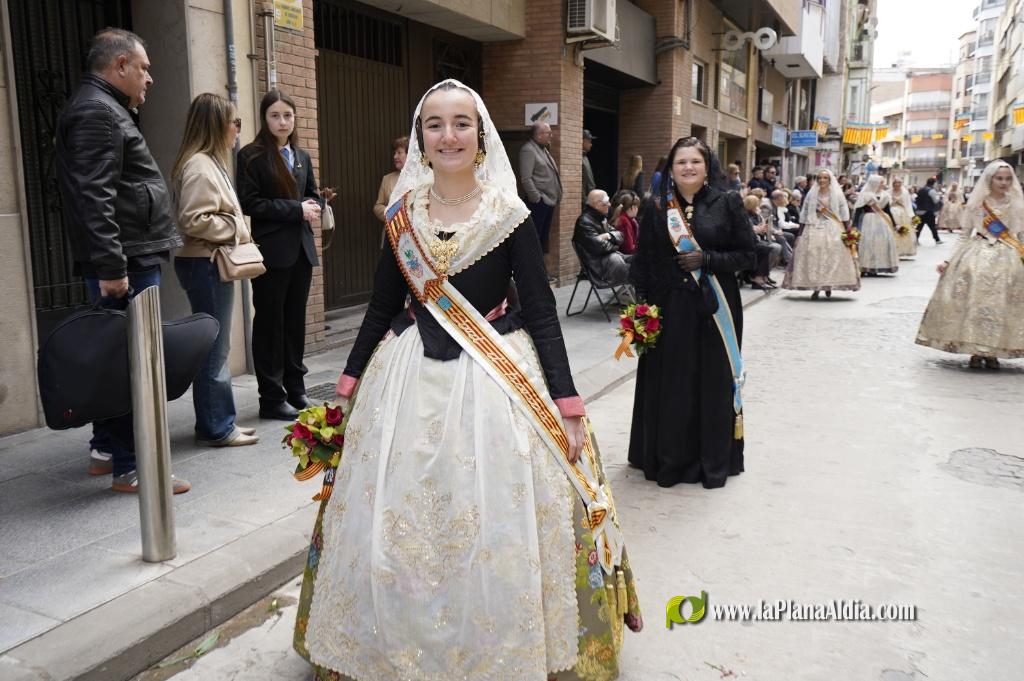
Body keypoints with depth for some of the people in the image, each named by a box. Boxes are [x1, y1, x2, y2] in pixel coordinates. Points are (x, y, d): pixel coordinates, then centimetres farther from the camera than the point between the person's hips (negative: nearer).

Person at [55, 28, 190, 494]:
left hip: (130, 259, 11)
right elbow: (95, 198, -21)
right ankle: (130, 468, -1)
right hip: (125, 264, -11)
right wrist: (111, 267, -24)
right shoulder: (96, 111, -10)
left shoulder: (106, 109, 23)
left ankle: (105, 450, 27)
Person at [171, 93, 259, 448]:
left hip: (212, 264, 11)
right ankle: (216, 427, 4)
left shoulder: (210, 162, 17)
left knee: (216, 347, 14)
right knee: (214, 348, -4)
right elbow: (193, 219, -23)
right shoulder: (199, 165, -15)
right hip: (204, 266, -11)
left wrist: (236, 232, 10)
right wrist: (236, 229, -13)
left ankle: (219, 421, 22)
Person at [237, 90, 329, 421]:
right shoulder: (251, 156, -4)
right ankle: (271, 398, 8)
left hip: (301, 248, 6)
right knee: (270, 322, 1)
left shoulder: (302, 156, 16)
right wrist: (296, 209, -15)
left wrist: (314, 206, -3)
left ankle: (296, 389, 21)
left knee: (296, 320, 11)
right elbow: (250, 203, -12)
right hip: (271, 251, -6)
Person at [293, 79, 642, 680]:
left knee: (497, 529, 2)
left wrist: (568, 406, -11)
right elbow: (382, 307, 10)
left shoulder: (510, 216, -6)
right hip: (411, 381, 3)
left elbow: (542, 314, -6)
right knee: (395, 528, 9)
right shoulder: (403, 214, 4)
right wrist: (348, 387, 10)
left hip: (496, 380, -3)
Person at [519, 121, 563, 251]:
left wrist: (556, 197, 14)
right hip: (539, 203, -9)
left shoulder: (544, 149, 18)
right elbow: (526, 179, -18)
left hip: (549, 201, 9)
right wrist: (537, 198, -18)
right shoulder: (528, 150, -11)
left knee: (544, 236, 14)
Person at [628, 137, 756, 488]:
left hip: (714, 307, 0)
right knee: (670, 384, 4)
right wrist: (643, 307, -3)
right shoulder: (656, 208, 4)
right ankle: (670, 460, 18)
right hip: (669, 308, 1)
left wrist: (707, 259, -13)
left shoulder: (728, 203, 1)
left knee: (713, 381, 5)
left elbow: (746, 254, 2)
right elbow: (643, 261, 5)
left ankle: (714, 462, 19)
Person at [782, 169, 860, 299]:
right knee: (813, 257, -6)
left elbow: (844, 213, 4)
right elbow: (804, 214, 8)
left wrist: (847, 230, -4)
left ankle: (829, 286, 6)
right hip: (814, 229, 1)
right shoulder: (811, 194, 8)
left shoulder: (837, 194, 5)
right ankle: (815, 287, -1)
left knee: (832, 257, -5)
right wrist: (800, 232, 3)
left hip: (833, 230, -1)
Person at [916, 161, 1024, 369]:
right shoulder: (977, 204, 4)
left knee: (1001, 302, -6)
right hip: (977, 255, -1)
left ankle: (992, 352, 5)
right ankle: (975, 351, 0)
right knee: (974, 298, -11)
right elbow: (965, 236, 7)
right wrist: (949, 261, 0)